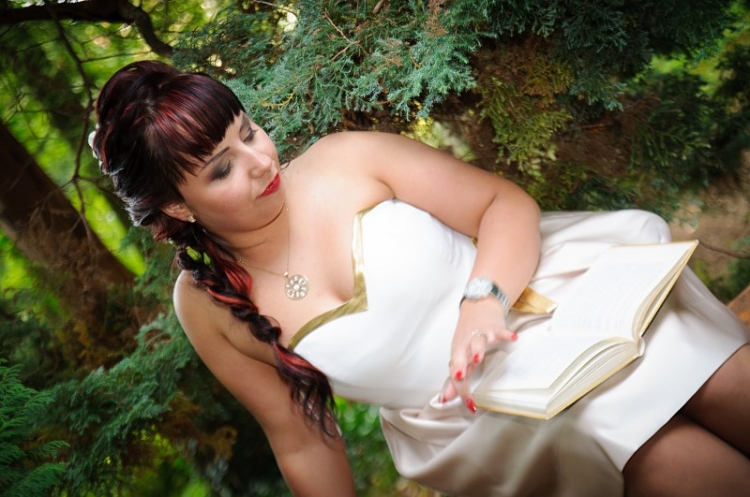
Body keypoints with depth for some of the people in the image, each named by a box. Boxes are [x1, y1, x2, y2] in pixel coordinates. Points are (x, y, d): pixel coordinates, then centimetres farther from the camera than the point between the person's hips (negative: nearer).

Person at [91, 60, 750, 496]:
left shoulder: (345, 160, -9)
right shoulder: (206, 305, -5)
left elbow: (506, 203, -7)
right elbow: (302, 439, 5)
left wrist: (485, 300, -25)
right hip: (472, 419, -1)